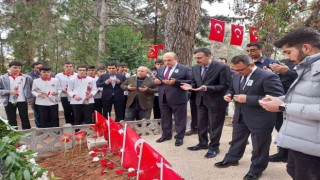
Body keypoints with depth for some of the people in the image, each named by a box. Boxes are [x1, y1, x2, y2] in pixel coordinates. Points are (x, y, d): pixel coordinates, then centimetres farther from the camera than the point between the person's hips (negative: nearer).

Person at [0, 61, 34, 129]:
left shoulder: (27, 77, 1)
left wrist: (32, 97, -3)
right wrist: (9, 92, -15)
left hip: (22, 101, -1)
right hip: (9, 102, 1)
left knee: (25, 119, 7)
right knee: (11, 120, 11)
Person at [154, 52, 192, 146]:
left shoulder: (185, 69, -7)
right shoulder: (160, 70, 14)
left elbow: (191, 82, -14)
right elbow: (157, 80, 23)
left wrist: (176, 82, -23)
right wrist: (157, 81, -2)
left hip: (178, 99, -6)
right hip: (163, 98, 6)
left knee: (179, 119, 5)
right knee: (165, 119, 16)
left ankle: (179, 137, 17)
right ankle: (166, 135, 31)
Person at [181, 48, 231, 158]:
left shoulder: (222, 67, -18)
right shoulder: (195, 68, 3)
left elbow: (225, 86, -20)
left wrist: (207, 88, -30)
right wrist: (190, 86, -12)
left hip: (216, 101, -6)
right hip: (201, 100, 7)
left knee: (214, 125, 7)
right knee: (201, 124, 18)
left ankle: (214, 147, 24)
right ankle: (203, 143, 37)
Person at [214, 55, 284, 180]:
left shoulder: (268, 76, -21)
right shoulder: (237, 76, 3)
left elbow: (276, 98, -27)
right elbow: (232, 89, 19)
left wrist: (248, 99, -29)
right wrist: (229, 94, -7)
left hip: (260, 119, -6)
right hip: (240, 116, 7)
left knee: (259, 146, 11)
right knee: (236, 140, 22)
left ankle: (256, 169, 29)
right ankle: (231, 159, 42)